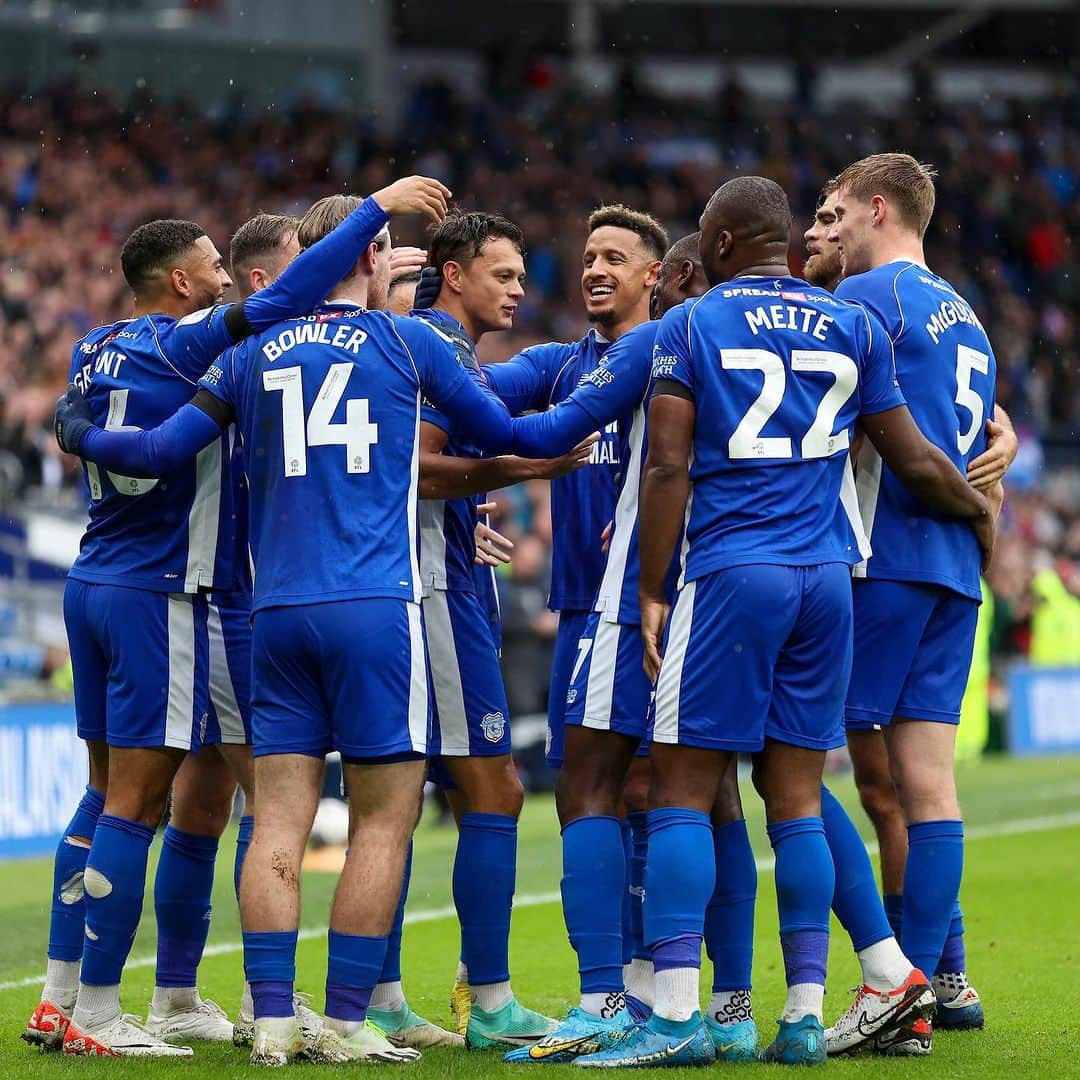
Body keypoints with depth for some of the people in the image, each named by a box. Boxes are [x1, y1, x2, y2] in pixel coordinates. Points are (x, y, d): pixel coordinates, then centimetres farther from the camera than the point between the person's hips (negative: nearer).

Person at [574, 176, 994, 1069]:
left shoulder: (689, 327, 0)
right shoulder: (854, 328, 10)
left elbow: (667, 470, -6)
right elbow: (915, 461, 14)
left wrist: (652, 592, 0)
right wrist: (981, 512, 32)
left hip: (733, 575, -4)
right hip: (827, 578, 4)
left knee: (684, 792, -2)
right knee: (797, 798, 8)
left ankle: (676, 1013, -9)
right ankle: (805, 1016, 5)